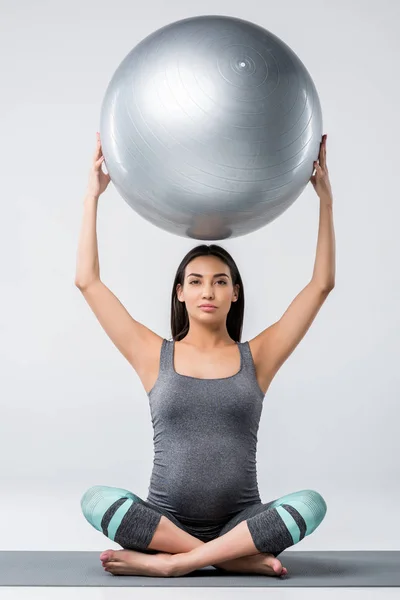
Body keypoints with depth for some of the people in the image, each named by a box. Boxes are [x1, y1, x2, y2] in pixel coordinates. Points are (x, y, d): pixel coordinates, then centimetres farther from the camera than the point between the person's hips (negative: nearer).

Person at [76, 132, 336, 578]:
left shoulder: (255, 357, 5)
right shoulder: (155, 356, 5)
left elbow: (321, 284, 2)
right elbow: (88, 281, 2)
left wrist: (325, 198, -2)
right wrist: (92, 197, 2)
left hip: (240, 523, 0)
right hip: (166, 521, 0)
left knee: (310, 503, -29)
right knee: (95, 500, -29)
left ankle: (168, 562, -26)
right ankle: (241, 559, -24)